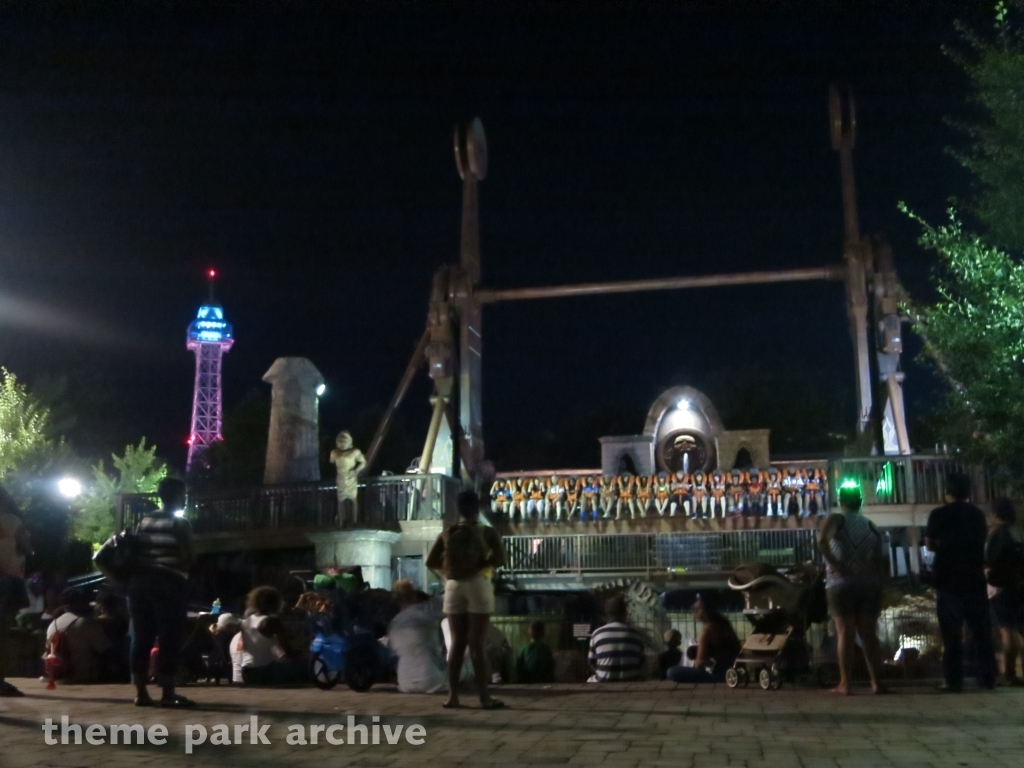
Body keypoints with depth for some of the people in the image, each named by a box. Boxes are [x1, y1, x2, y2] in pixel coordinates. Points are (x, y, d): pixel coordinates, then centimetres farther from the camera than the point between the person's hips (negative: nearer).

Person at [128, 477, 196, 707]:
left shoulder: (143, 522, 13)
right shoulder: (180, 524, -6)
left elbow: (134, 553, 12)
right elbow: (188, 559, -9)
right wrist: (188, 561, 11)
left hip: (139, 581, 6)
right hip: (168, 584, -6)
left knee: (141, 638, 6)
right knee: (169, 639, -4)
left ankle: (140, 692, 6)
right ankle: (168, 693, -5)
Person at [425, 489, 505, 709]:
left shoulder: (447, 534, 9)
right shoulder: (488, 532, 1)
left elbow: (430, 562, 4)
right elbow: (500, 559, -12)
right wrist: (483, 565, 5)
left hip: (453, 586, 3)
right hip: (478, 584, -3)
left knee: (457, 642, 8)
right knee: (476, 644, -4)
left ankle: (453, 695, 6)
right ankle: (484, 697, -5)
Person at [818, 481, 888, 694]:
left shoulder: (836, 519, -2)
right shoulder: (870, 526, 11)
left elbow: (822, 540, -24)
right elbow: (882, 562, 7)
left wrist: (833, 563, -16)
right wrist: (877, 579, 14)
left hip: (842, 584, -4)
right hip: (869, 585, 4)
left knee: (845, 634, -1)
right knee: (869, 634, 8)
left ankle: (844, 684, -1)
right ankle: (876, 682, 8)